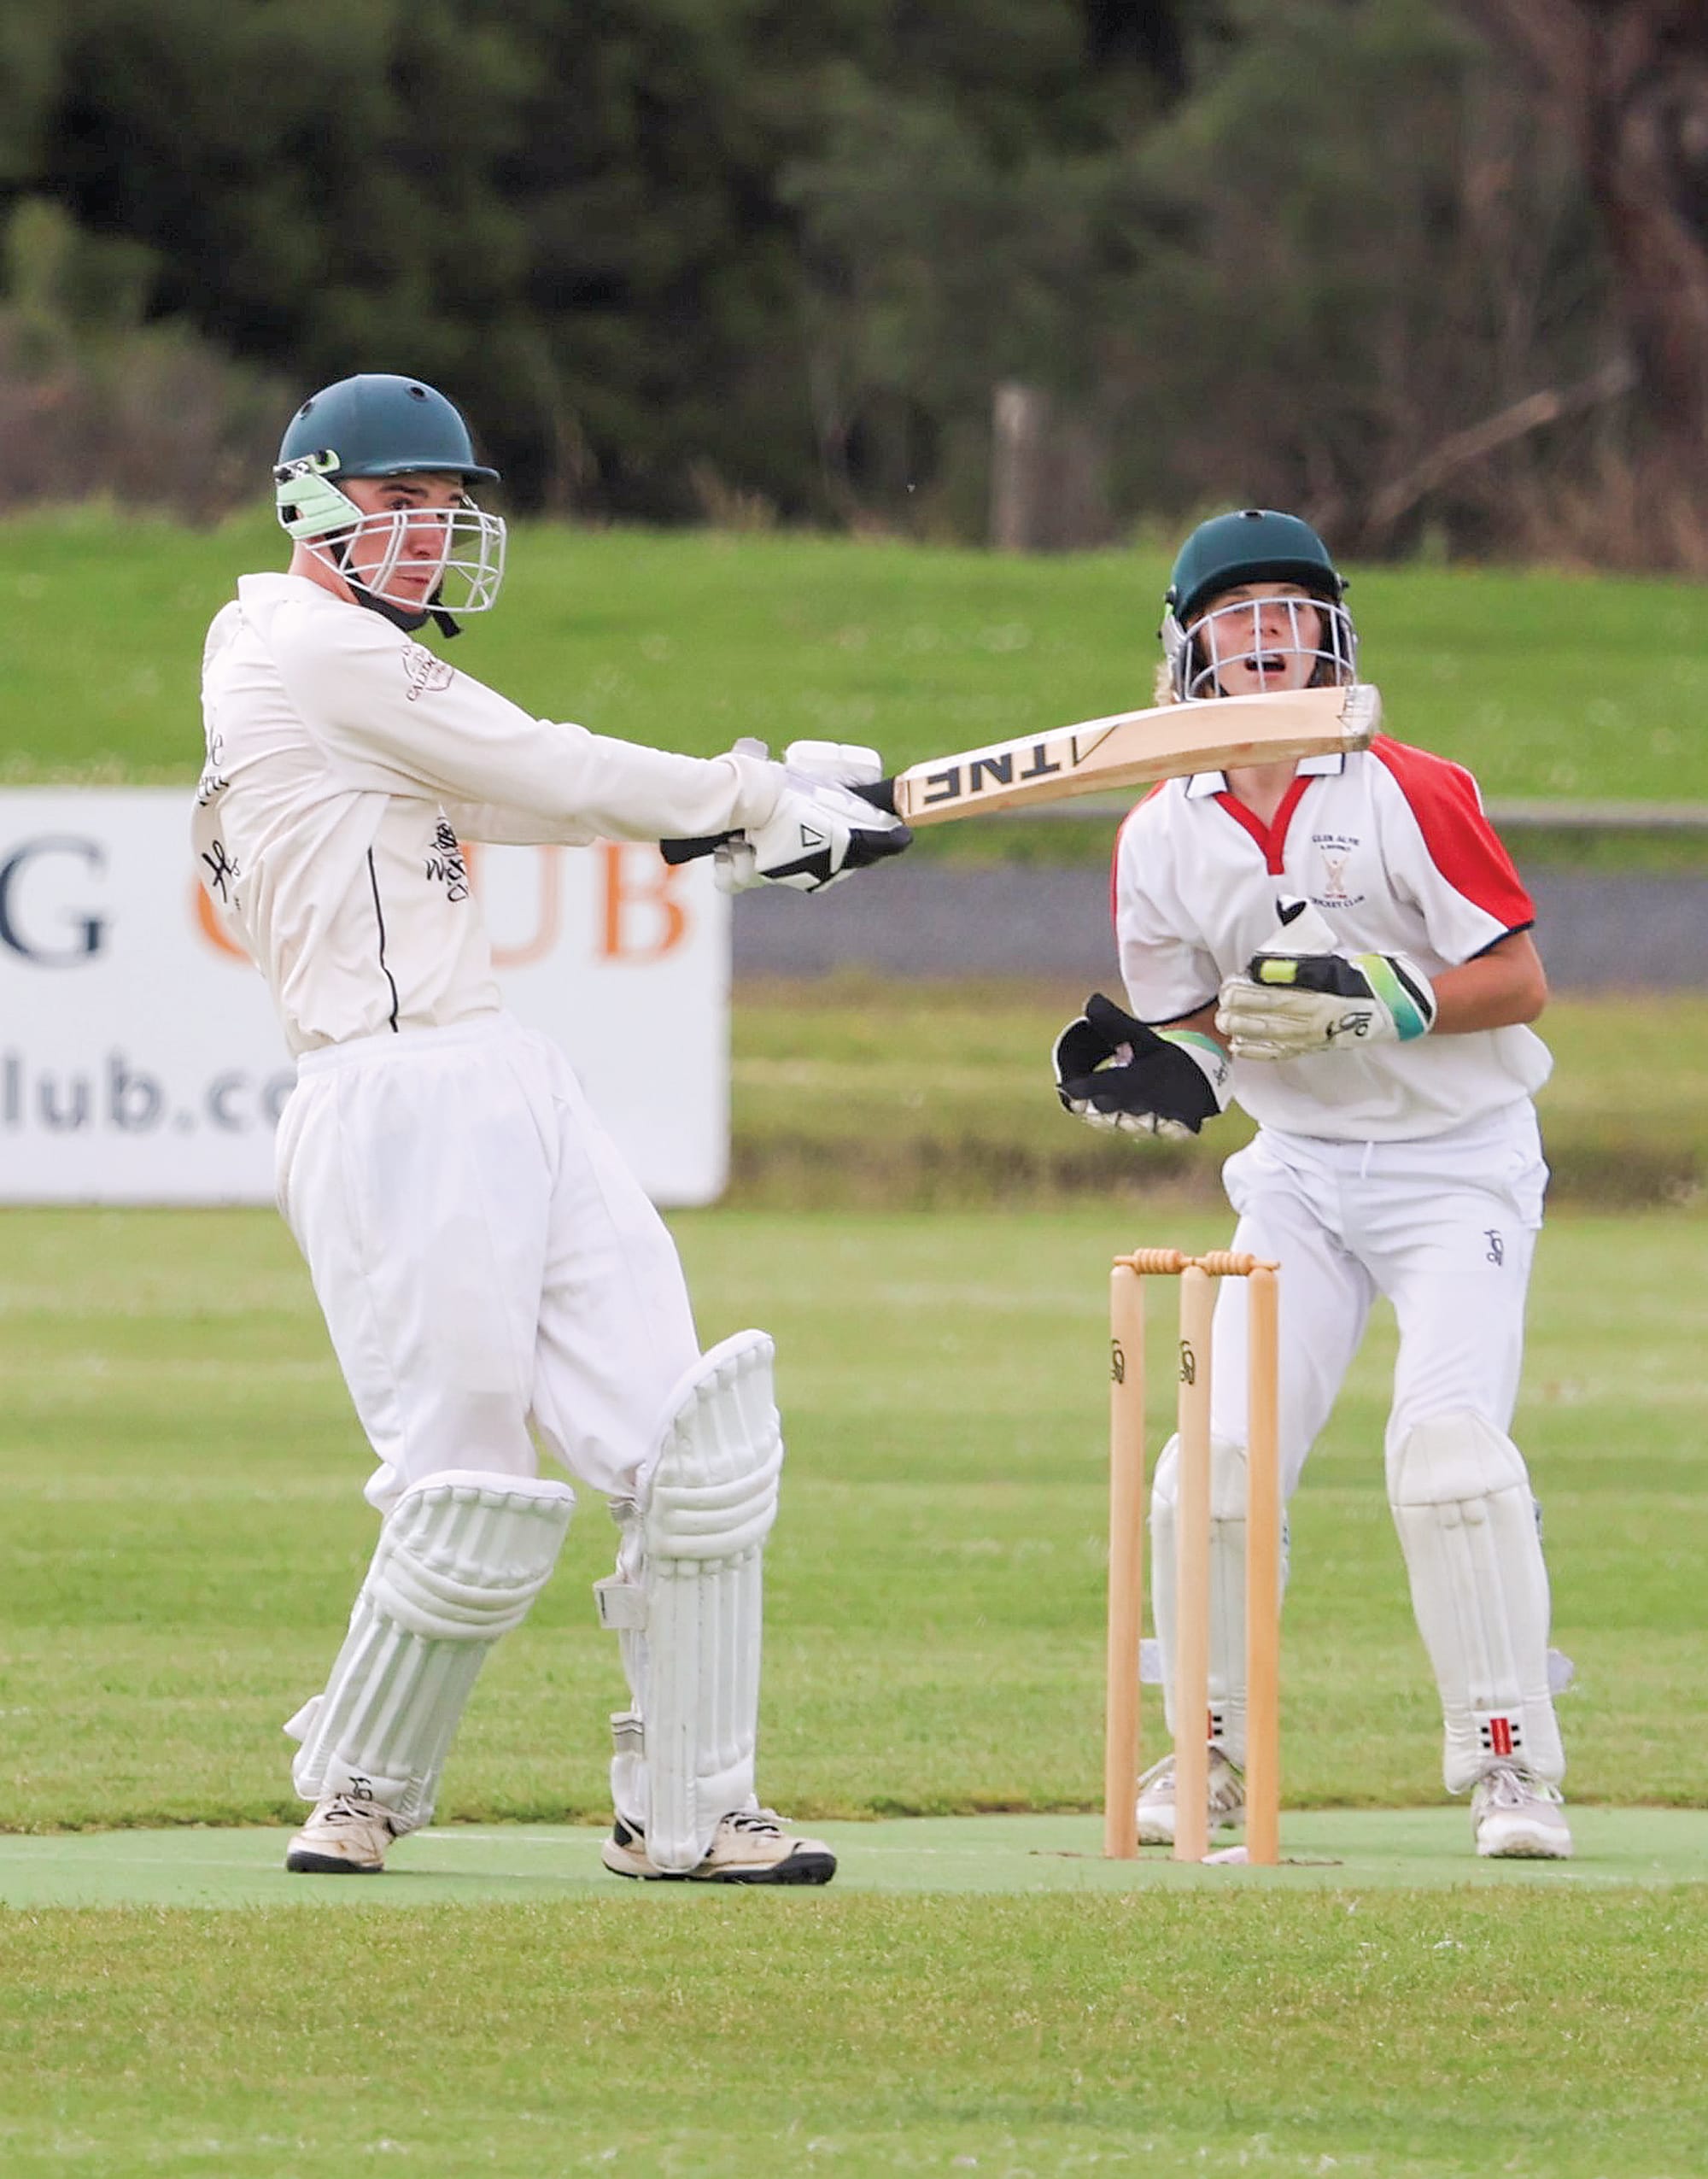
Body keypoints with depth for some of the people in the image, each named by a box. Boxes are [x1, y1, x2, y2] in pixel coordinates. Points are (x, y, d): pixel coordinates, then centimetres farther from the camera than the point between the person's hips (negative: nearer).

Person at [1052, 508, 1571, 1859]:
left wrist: (1378, 1001, -26)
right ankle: (1211, 1752, 13)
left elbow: (1520, 982, -13)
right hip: (1299, 1175, 4)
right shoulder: (1165, 839, 0)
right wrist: (1156, 1073, -12)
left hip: (1459, 1158, -4)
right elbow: (1197, 1029, 10)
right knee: (1216, 1465, -7)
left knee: (1447, 1444, -20)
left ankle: (1510, 1761, -7)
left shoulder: (1410, 796, -13)